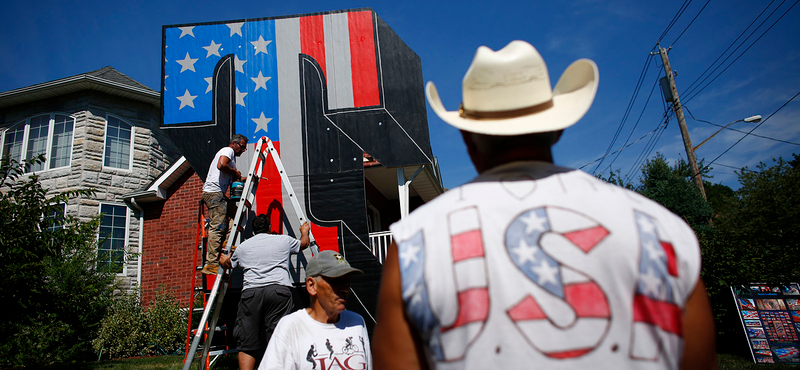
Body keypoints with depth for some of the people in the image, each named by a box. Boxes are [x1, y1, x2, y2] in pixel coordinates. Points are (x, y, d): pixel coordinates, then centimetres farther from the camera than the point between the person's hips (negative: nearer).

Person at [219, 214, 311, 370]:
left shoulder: (243, 246, 20)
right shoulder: (284, 240, 16)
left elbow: (228, 264, 40)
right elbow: (304, 243, 37)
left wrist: (223, 259, 64)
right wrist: (304, 232, 59)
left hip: (251, 291, 1)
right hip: (279, 290, -1)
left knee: (247, 344, 5)